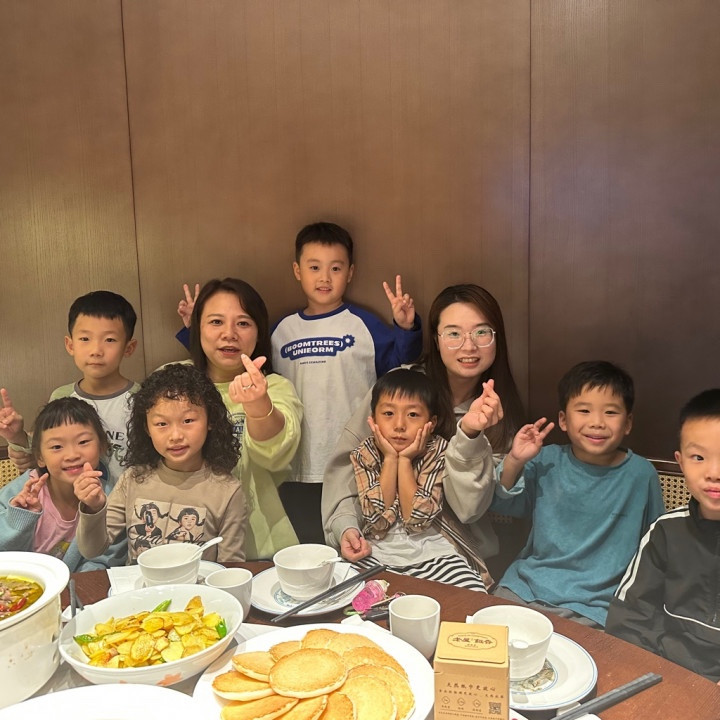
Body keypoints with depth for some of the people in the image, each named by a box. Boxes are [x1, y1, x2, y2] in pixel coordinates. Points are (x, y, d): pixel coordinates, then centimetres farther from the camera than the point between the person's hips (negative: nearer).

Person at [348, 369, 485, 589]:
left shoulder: (438, 452, -6)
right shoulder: (363, 455, -3)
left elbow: (418, 521, -14)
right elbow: (378, 522, -14)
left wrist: (405, 460, -16)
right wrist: (390, 459, -15)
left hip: (428, 552, 0)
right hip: (377, 551, 1)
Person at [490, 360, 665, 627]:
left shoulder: (641, 474, -4)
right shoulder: (546, 461, -1)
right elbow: (502, 504, 3)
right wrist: (515, 461, -13)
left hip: (591, 606, -2)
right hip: (527, 586, 3)